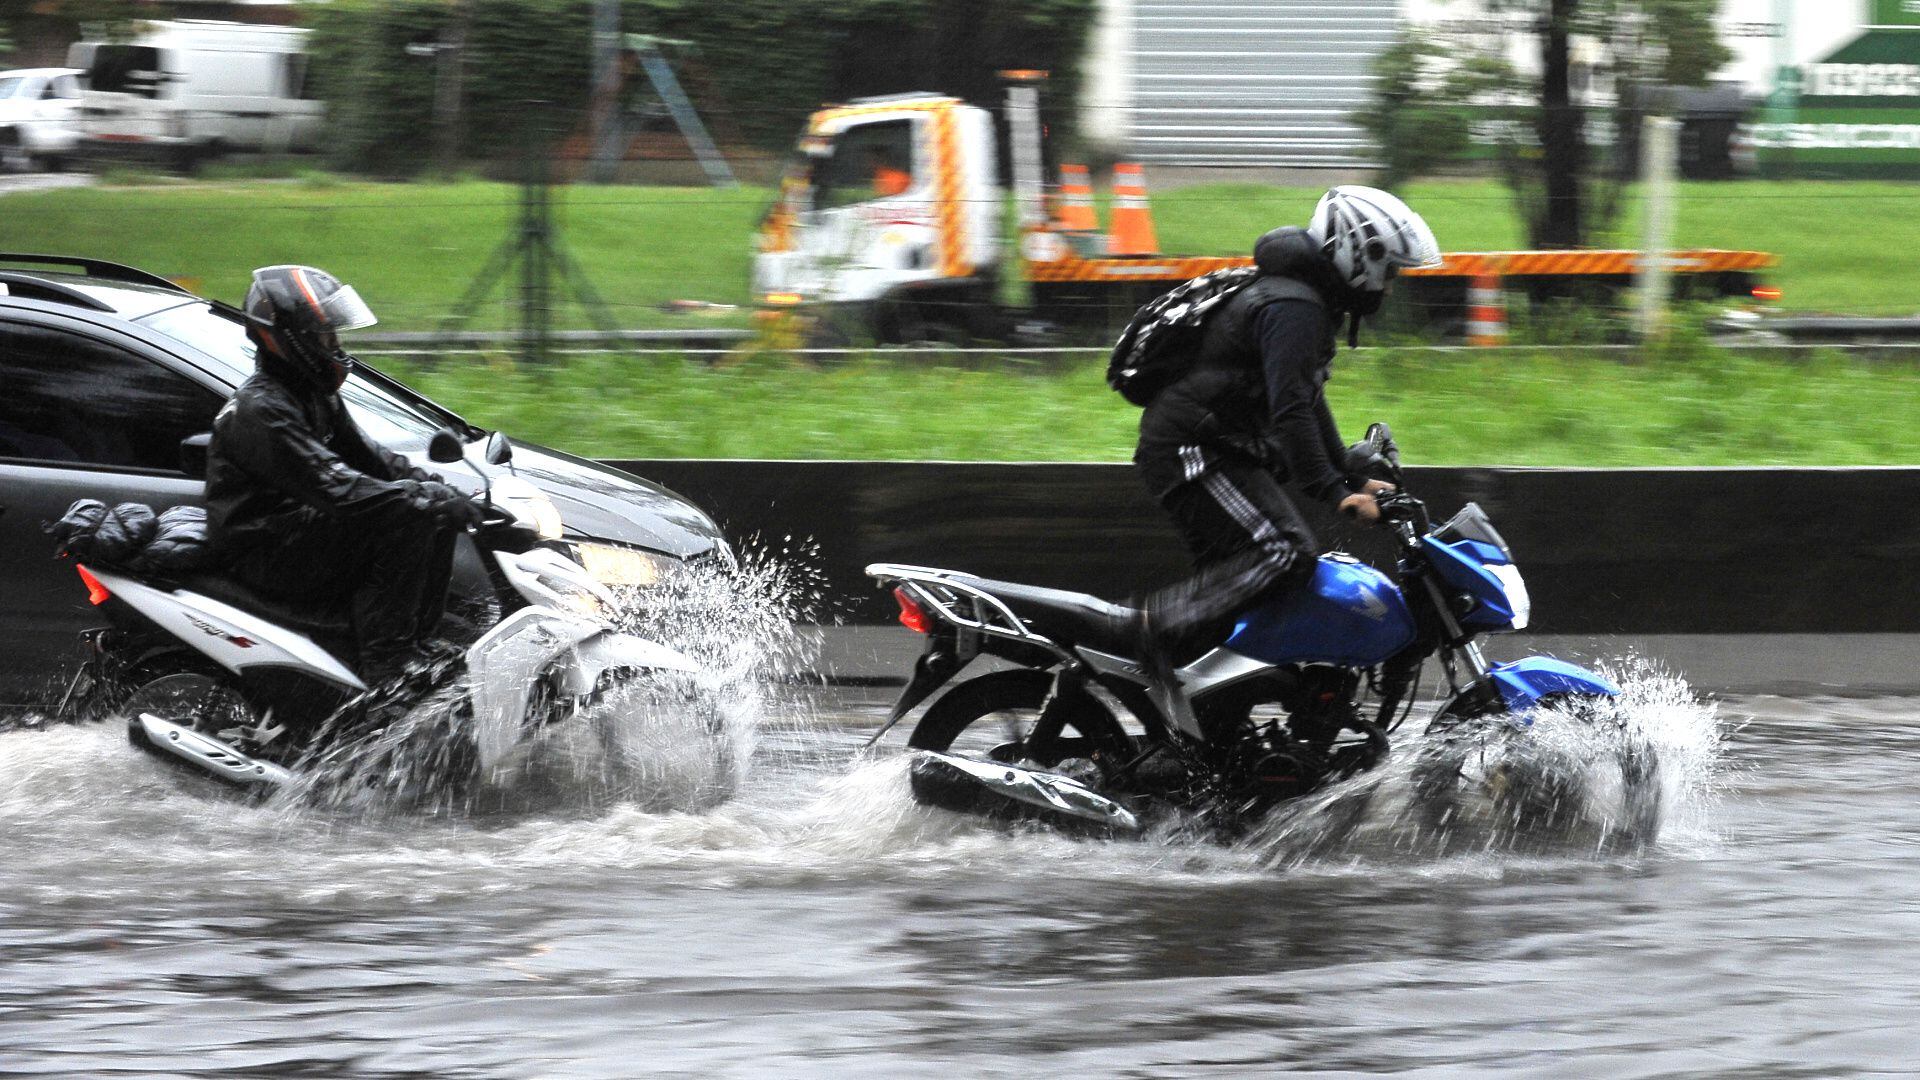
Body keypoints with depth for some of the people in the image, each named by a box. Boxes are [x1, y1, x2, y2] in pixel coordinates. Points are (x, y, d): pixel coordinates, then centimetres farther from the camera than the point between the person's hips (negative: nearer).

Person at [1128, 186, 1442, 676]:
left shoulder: (1307, 303, 19)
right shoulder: (1293, 307, -16)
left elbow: (1309, 401, 29)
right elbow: (1290, 410, -26)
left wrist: (1354, 480, 26)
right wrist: (1334, 492, -30)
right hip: (1195, 451, -11)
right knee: (1284, 553, -23)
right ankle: (1156, 626, -26)